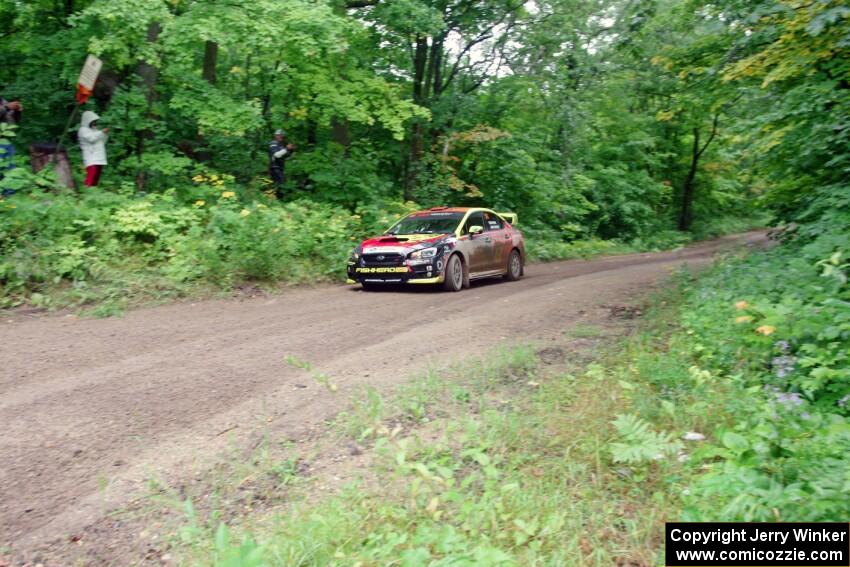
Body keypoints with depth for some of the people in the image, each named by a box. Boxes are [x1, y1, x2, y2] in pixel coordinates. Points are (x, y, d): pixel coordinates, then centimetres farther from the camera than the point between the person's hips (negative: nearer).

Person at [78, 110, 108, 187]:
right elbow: (91, 138, -15)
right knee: (91, 176, -21)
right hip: (91, 159, -8)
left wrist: (106, 134, 10)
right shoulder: (83, 130, 2)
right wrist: (102, 132, -10)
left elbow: (102, 142, 25)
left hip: (99, 158, 8)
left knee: (96, 177, 4)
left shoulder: (95, 129, 25)